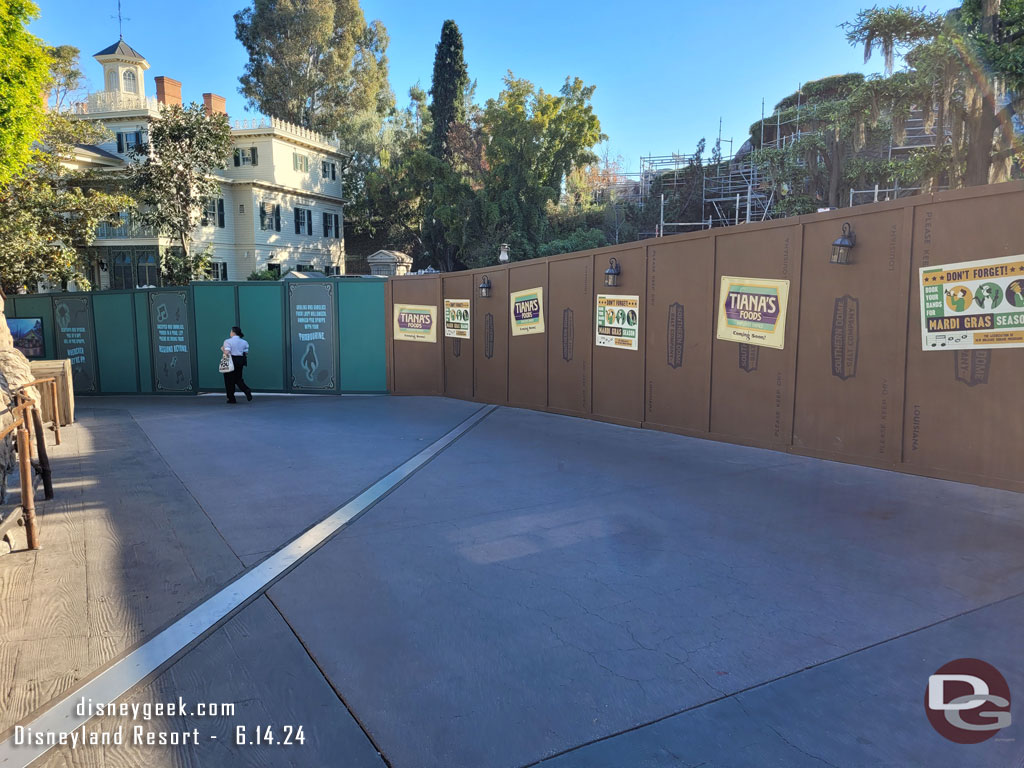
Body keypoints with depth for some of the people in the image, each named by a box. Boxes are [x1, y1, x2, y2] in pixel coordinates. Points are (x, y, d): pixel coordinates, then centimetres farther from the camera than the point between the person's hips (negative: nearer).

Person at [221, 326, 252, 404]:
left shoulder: (228, 341, -9)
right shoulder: (244, 342, 6)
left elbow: (227, 352, -18)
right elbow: (246, 352, 4)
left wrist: (222, 349, 1)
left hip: (231, 361, -5)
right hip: (240, 361, 5)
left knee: (229, 380, 7)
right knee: (238, 378, 16)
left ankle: (231, 398, 11)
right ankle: (247, 390, -10)